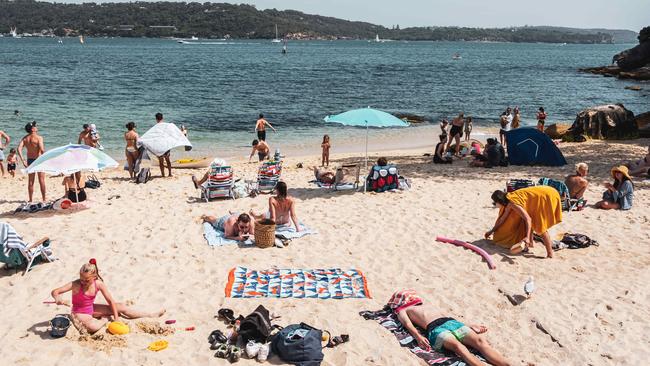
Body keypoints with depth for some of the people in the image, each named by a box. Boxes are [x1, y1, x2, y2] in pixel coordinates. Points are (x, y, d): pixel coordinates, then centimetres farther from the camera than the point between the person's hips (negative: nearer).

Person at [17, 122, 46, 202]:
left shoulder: (25, 138, 3)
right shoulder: (39, 137, -13)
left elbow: (19, 149, -7)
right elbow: (42, 150, -24)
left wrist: (23, 160, -8)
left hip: (30, 160, 5)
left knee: (30, 181, 12)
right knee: (41, 180, 3)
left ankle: (30, 199, 15)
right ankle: (44, 199, 7)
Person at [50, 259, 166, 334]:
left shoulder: (99, 284, -16)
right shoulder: (75, 285, -26)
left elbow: (111, 301, -7)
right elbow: (55, 292, -23)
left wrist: (116, 318, -9)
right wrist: (58, 299, -47)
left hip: (92, 309, 5)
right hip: (79, 313, -4)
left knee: (121, 306, -2)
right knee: (93, 327, -39)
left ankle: (151, 315, 8)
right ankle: (103, 320, -2)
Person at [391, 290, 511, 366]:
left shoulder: (427, 305, 41)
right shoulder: (403, 311, 23)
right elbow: (408, 324, 3)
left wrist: (470, 326, 24)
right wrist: (418, 336, -20)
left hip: (451, 322, 6)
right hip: (435, 328, -6)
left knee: (480, 341, -23)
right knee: (459, 347, -37)